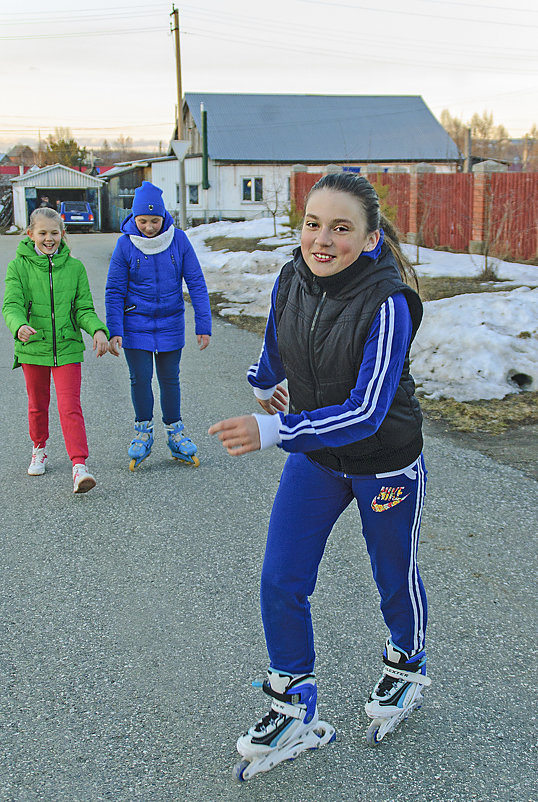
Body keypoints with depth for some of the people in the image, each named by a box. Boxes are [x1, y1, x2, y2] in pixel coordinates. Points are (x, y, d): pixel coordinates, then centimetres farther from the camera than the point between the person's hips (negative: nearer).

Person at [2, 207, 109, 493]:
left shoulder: (74, 267, 1)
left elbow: (84, 308, 2)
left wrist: (98, 330, -17)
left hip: (67, 347, -1)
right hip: (33, 346, 1)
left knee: (70, 407, -9)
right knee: (38, 404, 17)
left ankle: (79, 466, -13)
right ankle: (39, 449, 41)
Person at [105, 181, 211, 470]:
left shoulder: (178, 240, -9)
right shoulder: (125, 245, -10)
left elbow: (196, 283, -5)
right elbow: (114, 291, -5)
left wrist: (203, 325, -9)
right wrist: (114, 331, -11)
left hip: (170, 323, 1)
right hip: (136, 324, -1)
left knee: (170, 379, 9)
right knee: (140, 379, 3)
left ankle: (175, 433, 26)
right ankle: (143, 432, 24)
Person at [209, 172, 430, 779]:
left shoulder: (388, 303, -29)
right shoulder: (291, 280, -11)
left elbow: (366, 411, -34)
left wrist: (271, 429, -42)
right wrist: (265, 383, 26)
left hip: (385, 463, -5)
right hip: (313, 457, 5)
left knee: (395, 577, 17)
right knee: (279, 581, 3)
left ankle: (406, 666, 48)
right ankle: (293, 711, 23)